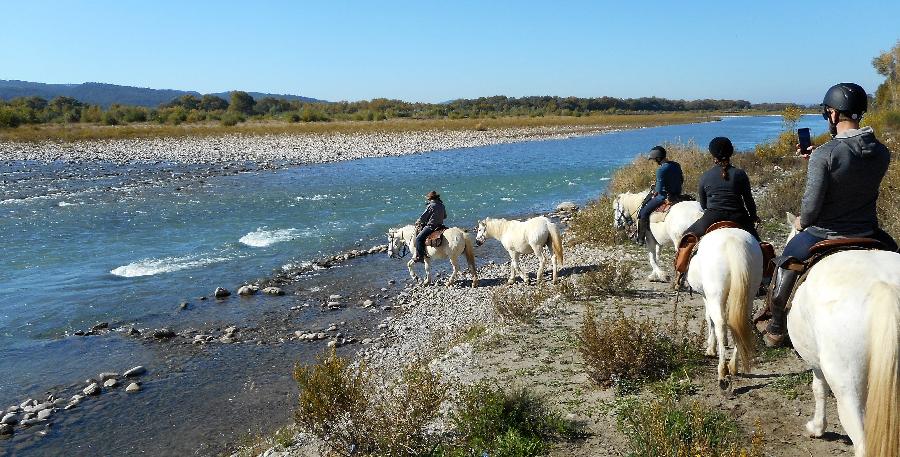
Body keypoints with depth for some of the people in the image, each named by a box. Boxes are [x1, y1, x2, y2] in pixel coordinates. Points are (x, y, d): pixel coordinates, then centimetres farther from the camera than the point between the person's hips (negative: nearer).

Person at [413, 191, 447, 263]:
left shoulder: (431, 206, -14)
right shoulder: (442, 205, 9)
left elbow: (423, 217, -9)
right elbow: (445, 216, 22)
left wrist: (418, 222, 9)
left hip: (431, 226, -9)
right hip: (440, 225, 9)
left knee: (419, 238, -10)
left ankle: (420, 257, -17)